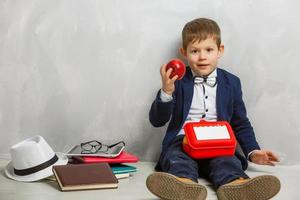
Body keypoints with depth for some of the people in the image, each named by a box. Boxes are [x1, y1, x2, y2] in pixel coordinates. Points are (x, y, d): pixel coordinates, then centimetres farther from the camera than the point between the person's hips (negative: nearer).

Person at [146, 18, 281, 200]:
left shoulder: (231, 82, 15)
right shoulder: (178, 81, 8)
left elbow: (240, 123, 21)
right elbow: (157, 121, 3)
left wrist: (253, 151, 4)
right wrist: (166, 92, -15)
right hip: (183, 142, -1)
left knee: (228, 163, -32)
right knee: (178, 162, -34)